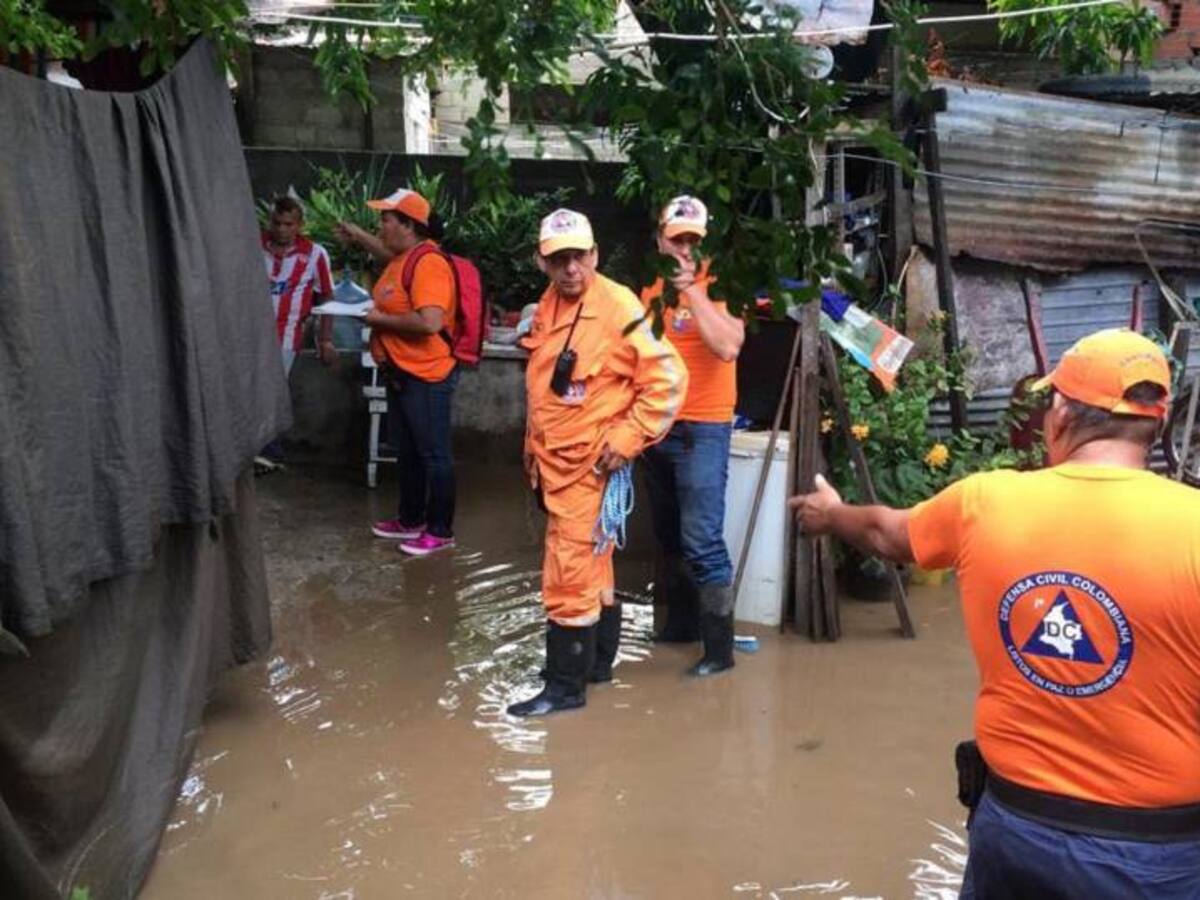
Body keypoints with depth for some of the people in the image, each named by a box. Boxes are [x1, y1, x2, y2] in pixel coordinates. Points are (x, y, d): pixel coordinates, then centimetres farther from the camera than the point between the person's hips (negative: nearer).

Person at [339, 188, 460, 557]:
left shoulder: (429, 263, -22)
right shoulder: (404, 257, 9)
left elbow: (430, 322, -32)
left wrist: (380, 319, -20)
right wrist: (359, 235, 35)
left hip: (426, 376, -10)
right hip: (400, 373, 10)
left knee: (433, 455, 0)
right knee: (407, 452, 19)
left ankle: (440, 531, 11)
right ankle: (410, 520, 32)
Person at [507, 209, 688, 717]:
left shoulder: (617, 307, -17)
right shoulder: (547, 306, 8)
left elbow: (668, 379, -19)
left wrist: (627, 438, -19)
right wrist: (532, 446, 19)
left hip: (590, 464, -8)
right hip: (554, 461, 8)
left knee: (569, 574, -5)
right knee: (591, 566, 19)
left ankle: (566, 685, 5)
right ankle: (597, 661, 32)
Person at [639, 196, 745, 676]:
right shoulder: (652, 287, 10)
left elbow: (727, 347, -24)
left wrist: (693, 290, -22)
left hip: (702, 429, -7)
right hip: (656, 426, 7)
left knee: (701, 540, -11)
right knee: (668, 535, 16)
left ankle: (719, 646, -4)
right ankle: (681, 621, 31)